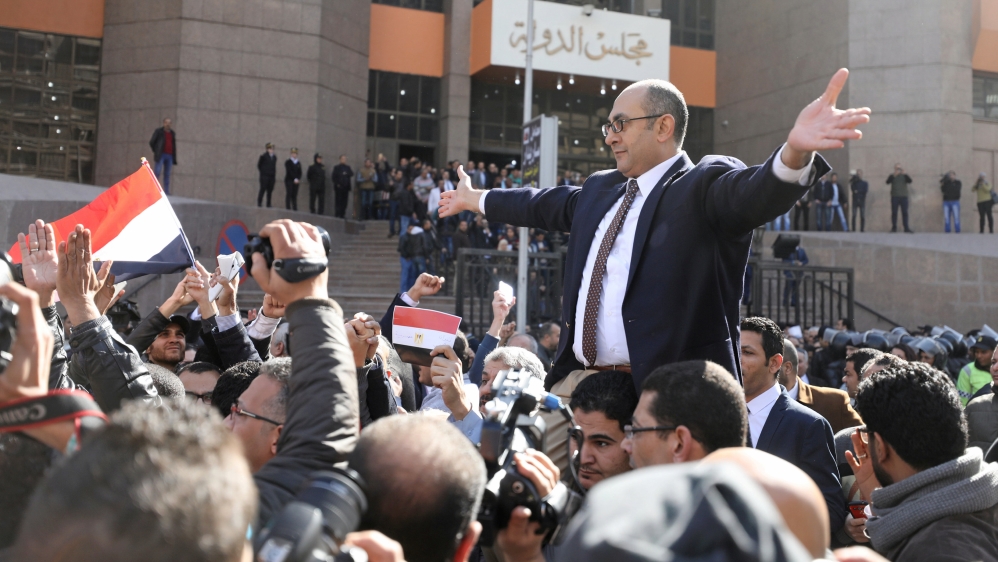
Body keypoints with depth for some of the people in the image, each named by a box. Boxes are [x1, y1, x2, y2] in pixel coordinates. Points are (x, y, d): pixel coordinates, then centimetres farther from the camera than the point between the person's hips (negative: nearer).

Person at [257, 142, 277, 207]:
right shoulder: (263, 156, -4)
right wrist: (262, 171, 3)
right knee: (263, 189, -6)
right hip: (264, 176, -5)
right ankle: (259, 203, -1)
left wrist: (274, 174, 9)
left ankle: (268, 204, 6)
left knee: (270, 191, 3)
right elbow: (259, 165, 3)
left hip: (272, 177, 5)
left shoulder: (274, 157, 10)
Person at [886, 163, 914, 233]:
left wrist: (904, 174, -20)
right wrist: (894, 175, -23)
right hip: (895, 197, -1)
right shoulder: (892, 176, 8)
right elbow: (888, 182, -10)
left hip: (904, 196, 1)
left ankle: (906, 228, -4)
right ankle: (894, 228, 1)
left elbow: (910, 181, -7)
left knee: (905, 213, -3)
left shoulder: (904, 176, 11)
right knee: (894, 213, -1)